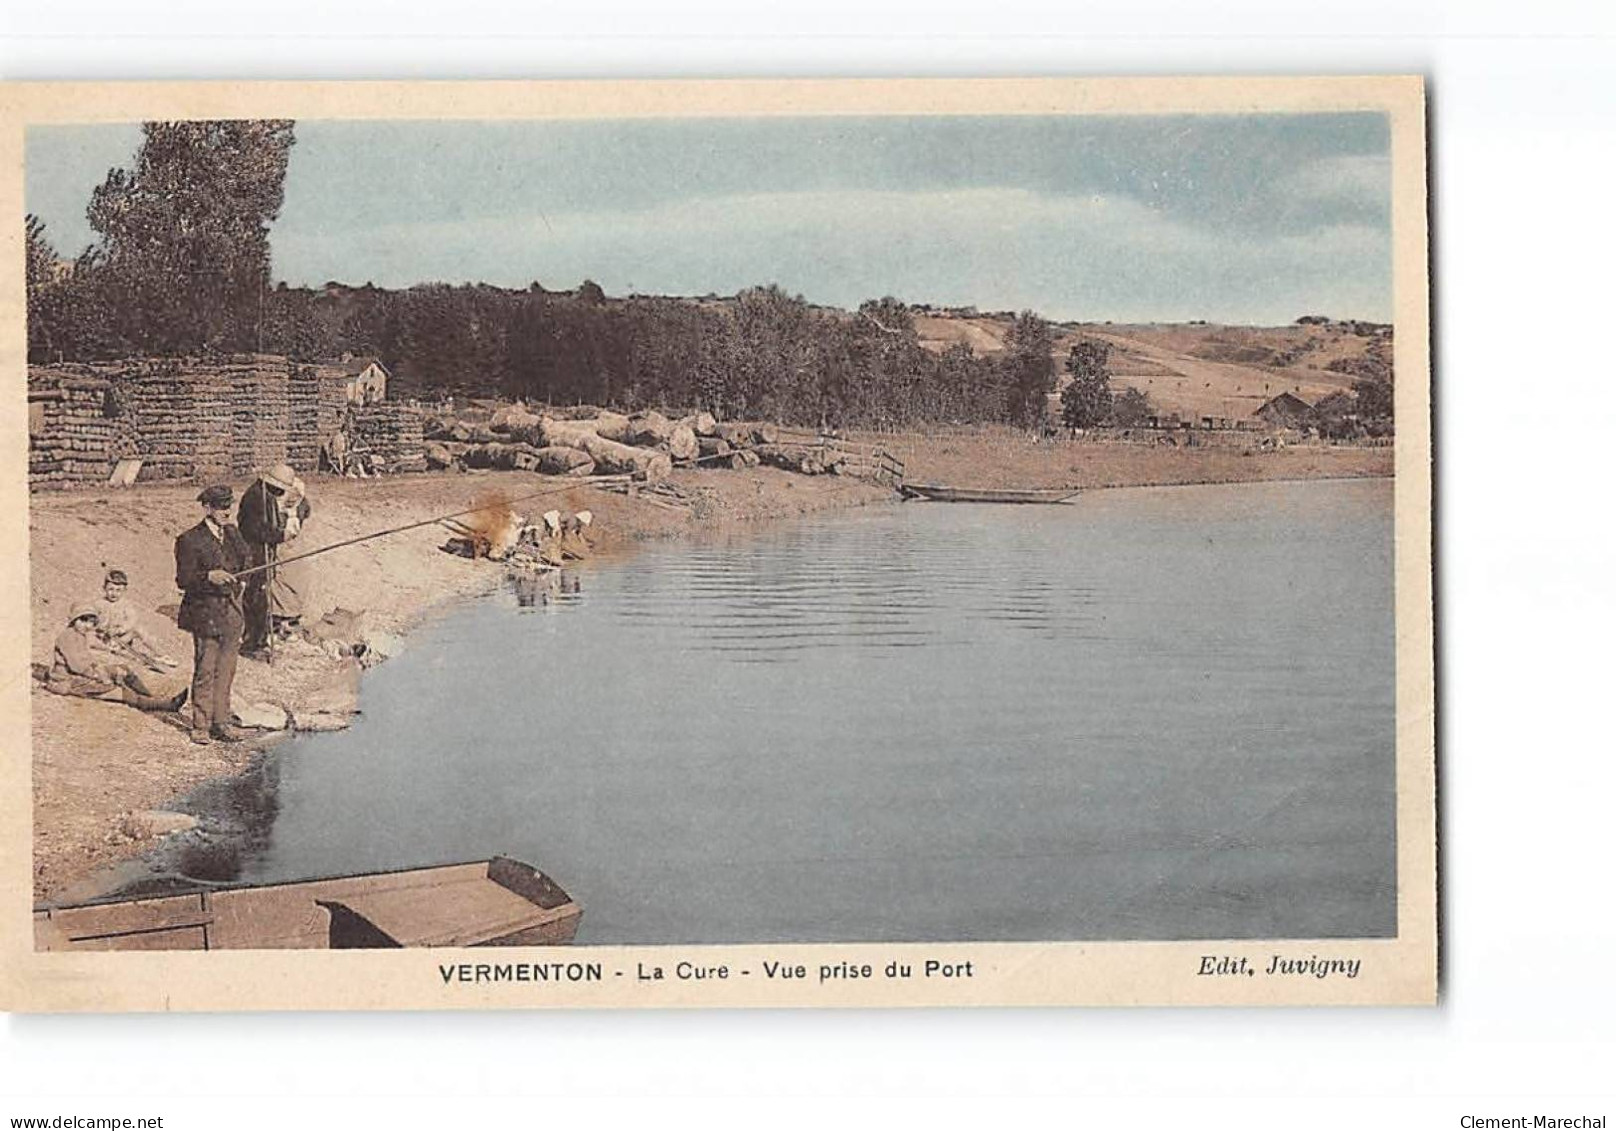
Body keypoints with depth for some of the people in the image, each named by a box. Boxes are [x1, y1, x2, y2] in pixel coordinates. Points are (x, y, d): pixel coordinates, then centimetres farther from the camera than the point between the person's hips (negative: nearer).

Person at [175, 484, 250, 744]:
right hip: (206, 613, -6)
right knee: (205, 671, -5)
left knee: (226, 671, 10)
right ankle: (200, 726, 3)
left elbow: (246, 561, 22)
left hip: (232, 612, 6)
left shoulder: (232, 533, 12)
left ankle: (221, 723, 18)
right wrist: (208, 576, -27)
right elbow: (183, 580, -12)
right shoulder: (190, 540, -9)